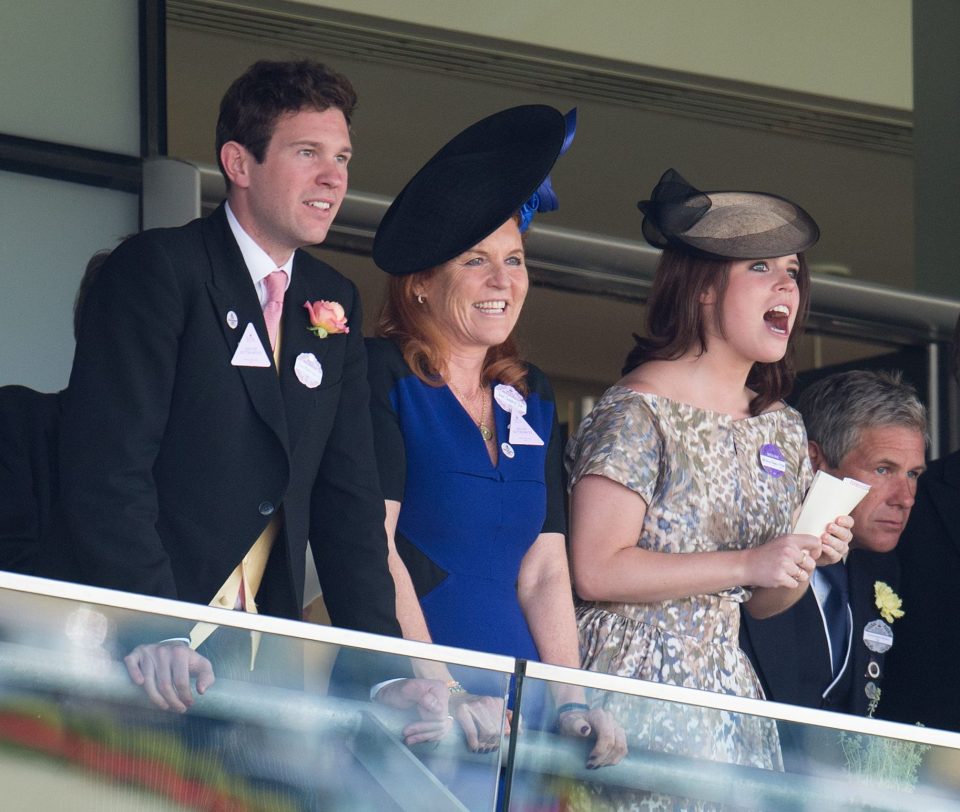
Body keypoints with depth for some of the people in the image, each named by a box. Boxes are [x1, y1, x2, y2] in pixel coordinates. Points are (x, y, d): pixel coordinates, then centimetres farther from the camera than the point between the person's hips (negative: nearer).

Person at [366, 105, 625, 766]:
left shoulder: (533, 398, 16)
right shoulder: (383, 376, -2)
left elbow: (544, 571, 13)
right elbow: (371, 543, -10)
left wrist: (572, 702, -2)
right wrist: (443, 692, -18)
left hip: (512, 704, 5)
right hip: (405, 703, -5)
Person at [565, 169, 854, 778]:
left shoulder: (783, 430, 14)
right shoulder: (639, 411, -9)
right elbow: (595, 571, -17)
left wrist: (809, 560, -2)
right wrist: (748, 564, -17)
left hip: (727, 692, 7)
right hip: (634, 678, -7)